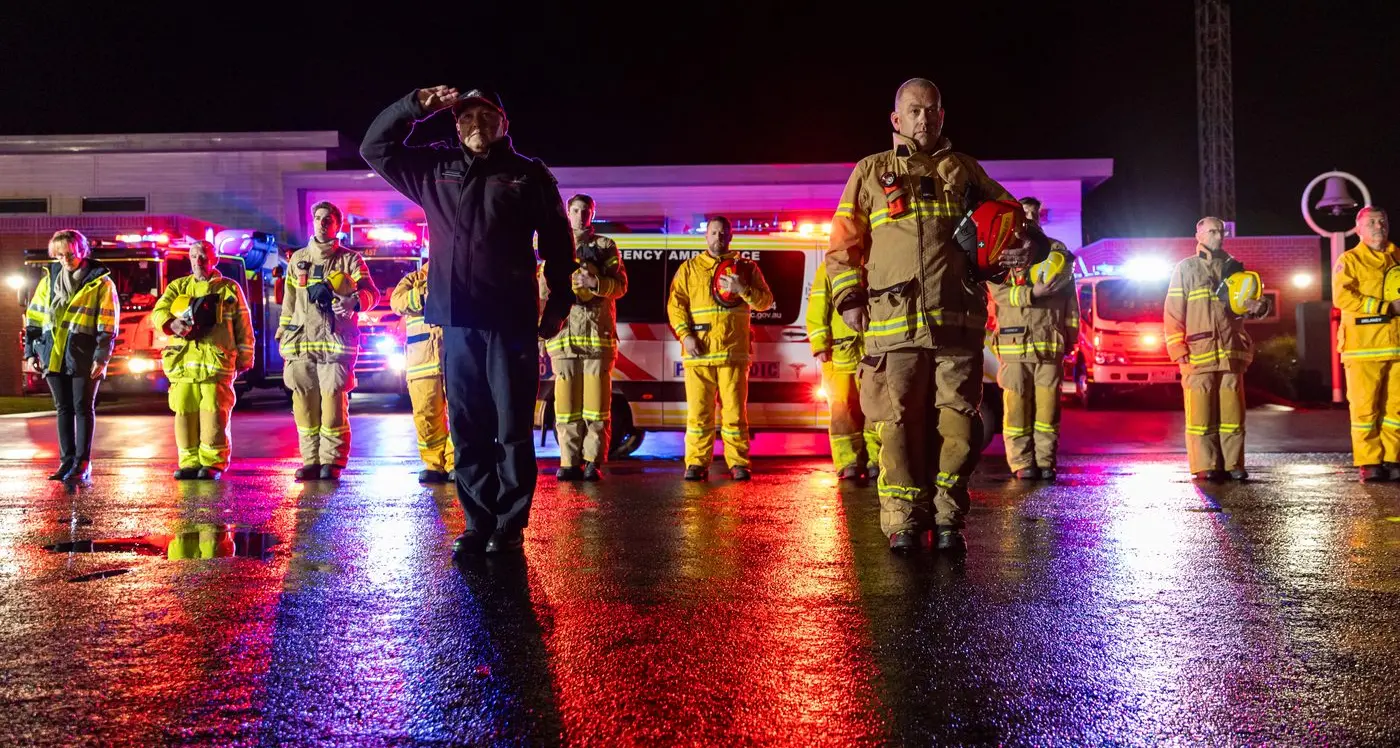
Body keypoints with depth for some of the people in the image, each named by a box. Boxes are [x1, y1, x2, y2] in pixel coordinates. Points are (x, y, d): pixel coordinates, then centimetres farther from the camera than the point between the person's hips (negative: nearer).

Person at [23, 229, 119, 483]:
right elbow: (34, 316, 15)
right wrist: (31, 351, 10)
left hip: (83, 356, -4)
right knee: (63, 408, 8)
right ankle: (67, 460, 14)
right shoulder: (49, 279, 12)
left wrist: (102, 357, -12)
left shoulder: (101, 282, -2)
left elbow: (108, 324, -6)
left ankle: (82, 463, 4)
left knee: (83, 408, 0)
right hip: (53, 355, 4)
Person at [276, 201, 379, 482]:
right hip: (301, 342, 3)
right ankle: (311, 460, 6)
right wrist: (283, 333, 20)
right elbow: (288, 300, 25)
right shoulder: (298, 259, 21)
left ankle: (332, 461, -2)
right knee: (304, 401, -1)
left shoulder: (350, 259, 9)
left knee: (333, 400, -9)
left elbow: (371, 293, -1)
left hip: (336, 340, -3)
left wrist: (354, 301, -23)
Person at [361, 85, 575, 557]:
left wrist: (559, 303, 2)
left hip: (511, 321, -3)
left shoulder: (529, 174, 5)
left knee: (513, 428, -1)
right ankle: (478, 523, 13)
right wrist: (415, 106, 8)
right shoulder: (436, 171, 14)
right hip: (457, 322, 3)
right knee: (467, 429, 5)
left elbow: (557, 240, 5)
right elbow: (375, 147, 19)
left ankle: (509, 525, 5)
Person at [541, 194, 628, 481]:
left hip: (597, 331, -1)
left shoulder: (605, 246, 14)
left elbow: (620, 285, 6)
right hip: (563, 331, 2)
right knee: (566, 402, -3)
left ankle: (593, 462, -2)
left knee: (596, 400, -6)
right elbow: (543, 292, 16)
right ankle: (569, 462, 1)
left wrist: (596, 282, -14)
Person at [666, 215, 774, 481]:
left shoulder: (746, 267, 14)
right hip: (697, 352, 1)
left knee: (735, 411, -2)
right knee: (698, 411, -1)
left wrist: (742, 289, -11)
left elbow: (765, 301, 7)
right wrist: (685, 335, -9)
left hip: (733, 351, 0)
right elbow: (675, 304, 6)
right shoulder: (689, 268, 14)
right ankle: (697, 464, 4)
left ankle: (738, 464, 3)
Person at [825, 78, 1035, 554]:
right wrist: (850, 299, 1)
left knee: (957, 425, -1)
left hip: (959, 323, 1)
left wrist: (1022, 247, 3)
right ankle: (903, 523, 6)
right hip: (893, 325, -1)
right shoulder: (872, 172, 13)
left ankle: (947, 520, 10)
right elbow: (843, 243, 12)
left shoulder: (964, 171, 17)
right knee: (900, 426, -2)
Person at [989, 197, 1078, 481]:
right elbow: (997, 291, -5)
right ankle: (1022, 463, 0)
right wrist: (1033, 293, -16)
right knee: (1017, 404, -5)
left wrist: (1071, 335, 10)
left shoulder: (1057, 250, 17)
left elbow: (1070, 297, 16)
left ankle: (1045, 461, 5)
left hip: (1050, 341, 2)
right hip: (1014, 340, -2)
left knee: (1048, 403, -1)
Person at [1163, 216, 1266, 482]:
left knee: (1232, 411, 2)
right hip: (1198, 353, -3)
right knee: (1201, 412, -6)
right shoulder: (1185, 269, 6)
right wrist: (1178, 349, -7)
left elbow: (1241, 305, 22)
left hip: (1230, 353, 3)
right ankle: (1206, 467, -2)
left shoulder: (1232, 267, 16)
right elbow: (1173, 312, 2)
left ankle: (1233, 464, 7)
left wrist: (1256, 306, -3)